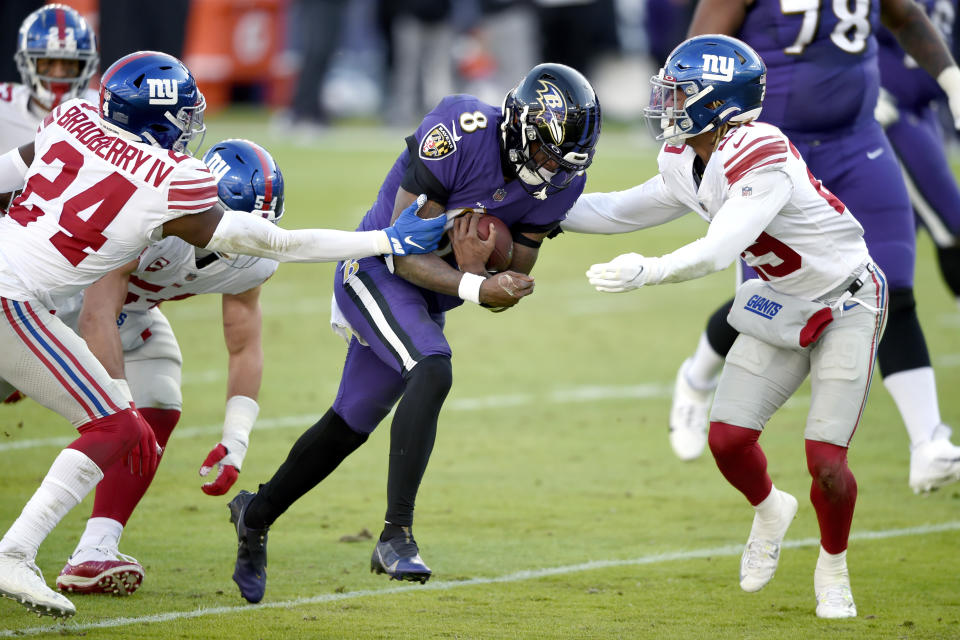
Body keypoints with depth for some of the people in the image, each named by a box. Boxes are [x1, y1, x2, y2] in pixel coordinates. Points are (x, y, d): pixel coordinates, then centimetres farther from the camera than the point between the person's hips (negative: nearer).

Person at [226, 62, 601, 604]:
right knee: (433, 371, -31)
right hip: (378, 273, -7)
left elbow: (511, 287, -4)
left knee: (350, 426, 16)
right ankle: (397, 534, -32)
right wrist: (474, 288, -37)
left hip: (431, 296, 7)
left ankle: (257, 515, 37)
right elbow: (404, 251, -25)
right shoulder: (462, 132, -28)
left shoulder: (559, 181, -9)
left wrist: (477, 273, -26)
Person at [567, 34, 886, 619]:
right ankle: (770, 512, 31)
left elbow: (720, 251, -40)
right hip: (778, 305, 8)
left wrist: (648, 272, -53)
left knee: (826, 460, -13)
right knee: (727, 438, -2)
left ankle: (833, 570, 14)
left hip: (846, 303, -8)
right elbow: (622, 211, 10)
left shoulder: (761, 158, -30)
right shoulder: (686, 164, -2)